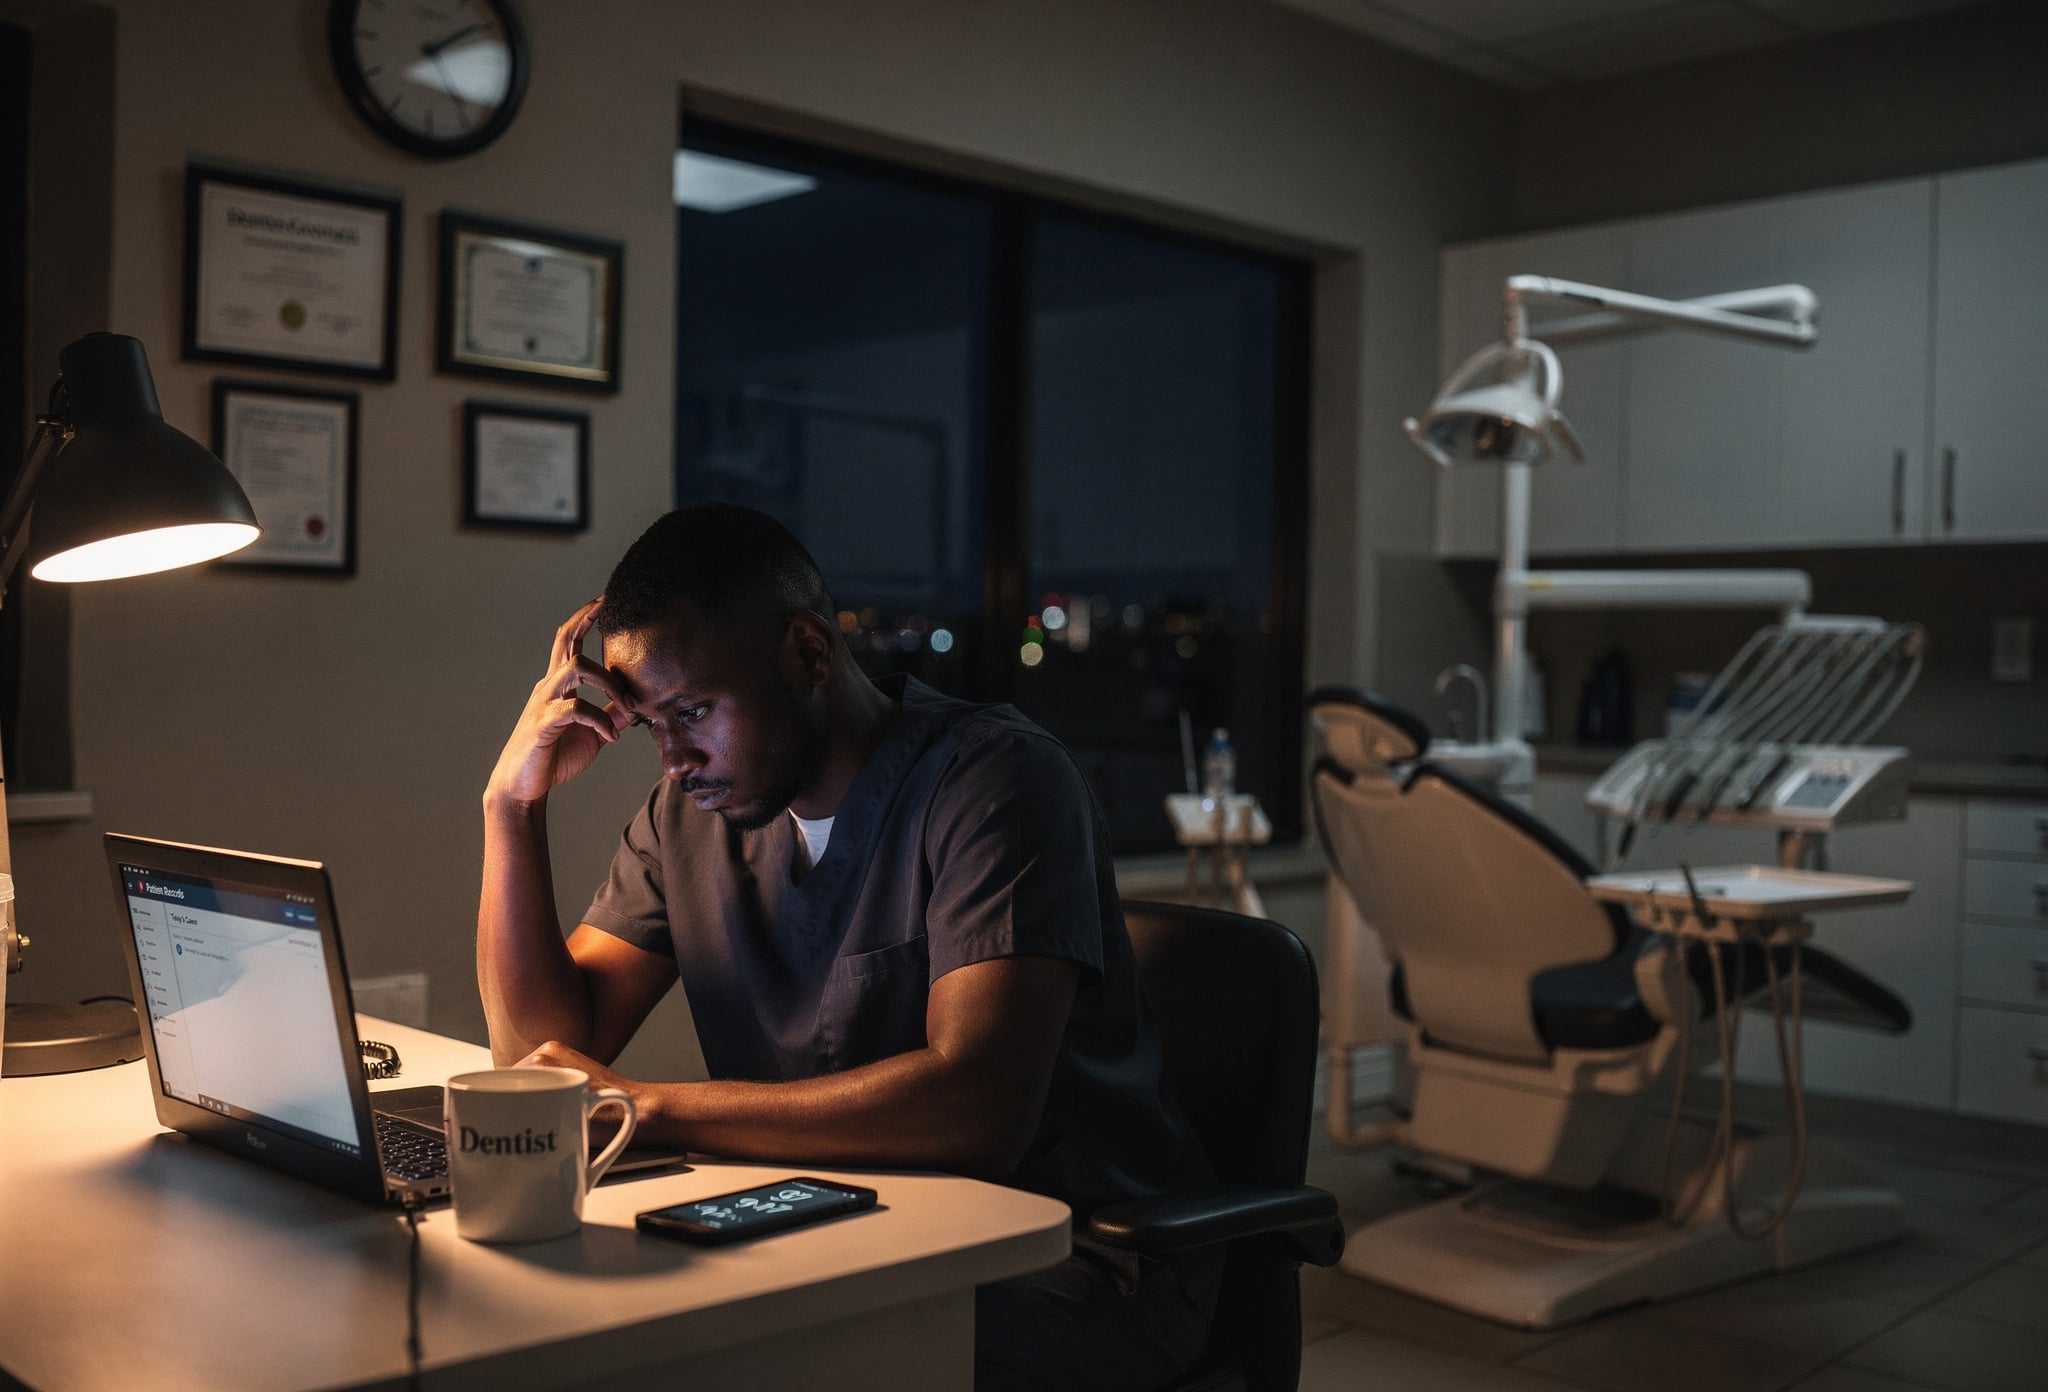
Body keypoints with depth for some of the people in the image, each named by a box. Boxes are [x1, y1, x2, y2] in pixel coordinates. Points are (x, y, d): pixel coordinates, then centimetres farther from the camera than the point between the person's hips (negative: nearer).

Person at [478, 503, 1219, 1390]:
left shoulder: (993, 778, -18)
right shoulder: (690, 812, 4)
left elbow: (978, 1108, -30)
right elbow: (546, 1051, 4)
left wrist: (647, 1107, -27)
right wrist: (513, 802, -6)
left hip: (1069, 1254, -6)